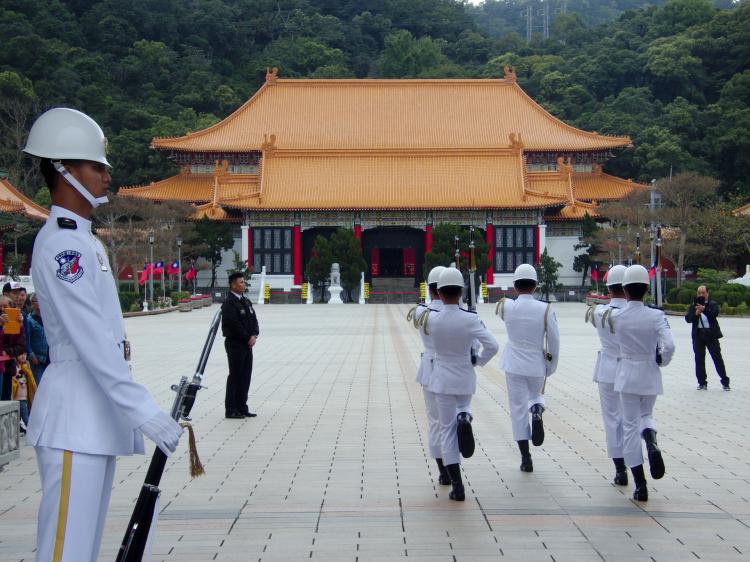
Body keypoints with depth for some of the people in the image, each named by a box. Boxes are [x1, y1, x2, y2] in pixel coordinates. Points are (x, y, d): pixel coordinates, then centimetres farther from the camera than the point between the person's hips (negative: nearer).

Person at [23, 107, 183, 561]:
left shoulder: (85, 240, 18)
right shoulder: (61, 243, -13)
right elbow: (90, 340, -21)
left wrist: (132, 410, 16)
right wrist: (144, 411, -24)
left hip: (99, 416, 10)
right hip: (74, 418, -10)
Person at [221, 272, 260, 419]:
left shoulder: (246, 301, 14)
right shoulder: (229, 303, -13)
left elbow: (254, 320, 13)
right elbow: (234, 325, -20)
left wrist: (254, 335, -5)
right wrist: (247, 338, -14)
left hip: (247, 344, 8)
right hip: (235, 344, -8)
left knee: (245, 376, 11)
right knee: (235, 376, -4)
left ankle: (242, 408, 18)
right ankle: (231, 410, 2)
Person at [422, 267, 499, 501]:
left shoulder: (431, 319, -13)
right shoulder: (470, 319, -15)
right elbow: (492, 346, -18)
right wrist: (478, 361, 1)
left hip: (442, 380, 0)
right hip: (465, 379, 1)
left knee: (447, 430, 6)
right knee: (463, 406, 33)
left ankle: (457, 486, 4)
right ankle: (465, 418, -4)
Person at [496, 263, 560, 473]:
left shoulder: (506, 307, -10)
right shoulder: (545, 309, -11)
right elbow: (554, 341, -6)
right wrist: (551, 367, 7)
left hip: (514, 366, 0)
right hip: (537, 366, 0)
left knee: (518, 408, 6)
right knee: (536, 396, 27)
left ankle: (526, 459, 6)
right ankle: (537, 411, -10)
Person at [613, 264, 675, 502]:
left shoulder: (615, 317, -9)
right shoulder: (656, 316, -11)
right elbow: (669, 346, -19)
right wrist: (661, 361, 0)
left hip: (627, 374, -1)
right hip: (650, 375, 1)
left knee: (630, 425, 7)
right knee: (646, 415, 25)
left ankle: (640, 485, 5)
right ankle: (652, 443, -11)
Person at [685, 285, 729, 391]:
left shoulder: (713, 304, 3)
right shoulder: (693, 306, 10)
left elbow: (714, 314, -17)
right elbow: (688, 319, -1)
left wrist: (704, 309, -34)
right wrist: (696, 314, -20)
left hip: (711, 334, -3)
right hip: (698, 335, 3)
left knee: (717, 358, 0)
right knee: (699, 359, 5)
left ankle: (725, 382, 7)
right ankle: (702, 383, 14)